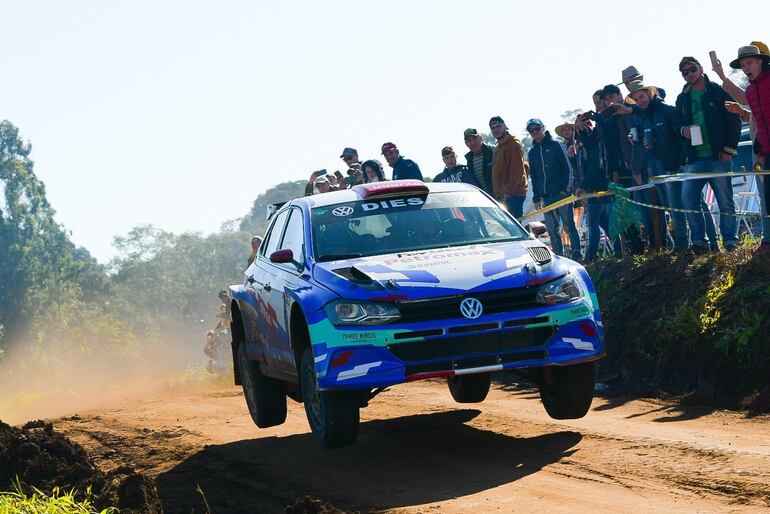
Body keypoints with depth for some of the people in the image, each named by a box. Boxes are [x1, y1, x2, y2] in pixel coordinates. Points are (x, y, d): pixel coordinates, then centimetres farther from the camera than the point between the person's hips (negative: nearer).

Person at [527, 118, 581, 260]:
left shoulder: (556, 145, 1)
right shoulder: (532, 153, 16)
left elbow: (567, 168, -3)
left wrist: (565, 188, -12)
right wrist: (536, 198, 13)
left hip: (562, 193, -5)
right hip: (546, 197, 5)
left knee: (569, 226, -5)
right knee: (553, 230, 5)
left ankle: (576, 256, -2)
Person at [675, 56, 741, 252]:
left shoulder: (718, 92, 2)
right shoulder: (682, 99, 15)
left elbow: (734, 121, -1)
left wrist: (729, 149, -8)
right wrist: (683, 130, 0)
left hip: (719, 156, -4)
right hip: (694, 159, 4)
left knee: (725, 201, -4)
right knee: (688, 199, -6)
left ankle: (730, 241, 2)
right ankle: (699, 241, 1)